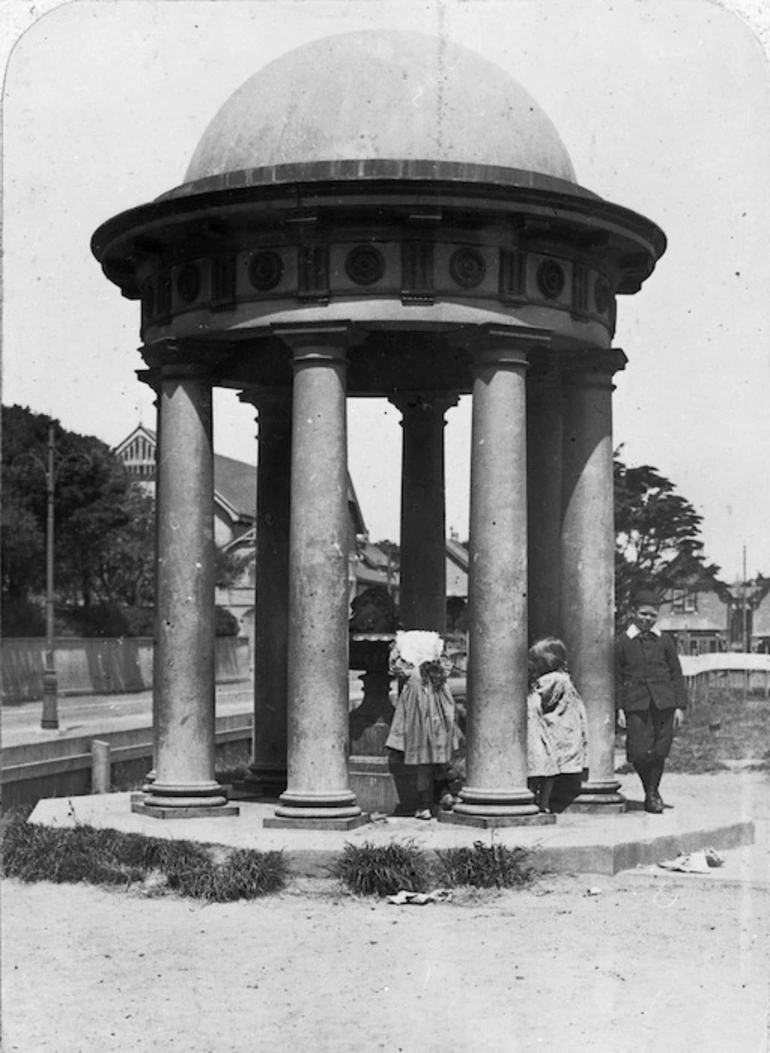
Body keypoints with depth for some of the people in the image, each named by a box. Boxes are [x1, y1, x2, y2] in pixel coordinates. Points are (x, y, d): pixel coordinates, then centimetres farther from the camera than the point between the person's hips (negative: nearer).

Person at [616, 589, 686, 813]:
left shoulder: (664, 641, 8)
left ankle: (653, 792, 22)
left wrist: (679, 706, 4)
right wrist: (619, 709, -1)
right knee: (639, 753, -8)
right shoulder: (623, 642, 4)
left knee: (659, 752, 1)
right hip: (636, 705, -1)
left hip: (663, 703, 1)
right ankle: (650, 791, 16)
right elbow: (617, 678, 6)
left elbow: (677, 675, 11)